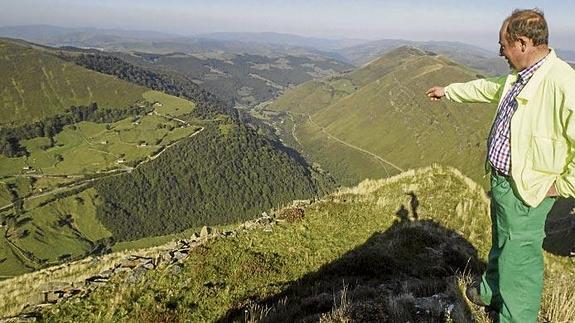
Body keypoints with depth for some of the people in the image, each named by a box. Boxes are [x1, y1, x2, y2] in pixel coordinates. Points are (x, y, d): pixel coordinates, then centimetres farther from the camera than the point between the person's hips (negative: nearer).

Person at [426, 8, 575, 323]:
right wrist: (447, 91, 36)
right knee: (501, 244, 28)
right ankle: (491, 292, 50)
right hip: (500, 179, 10)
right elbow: (487, 88, 25)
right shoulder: (520, 77, 5)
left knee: (519, 261, 3)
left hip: (526, 192, -10)